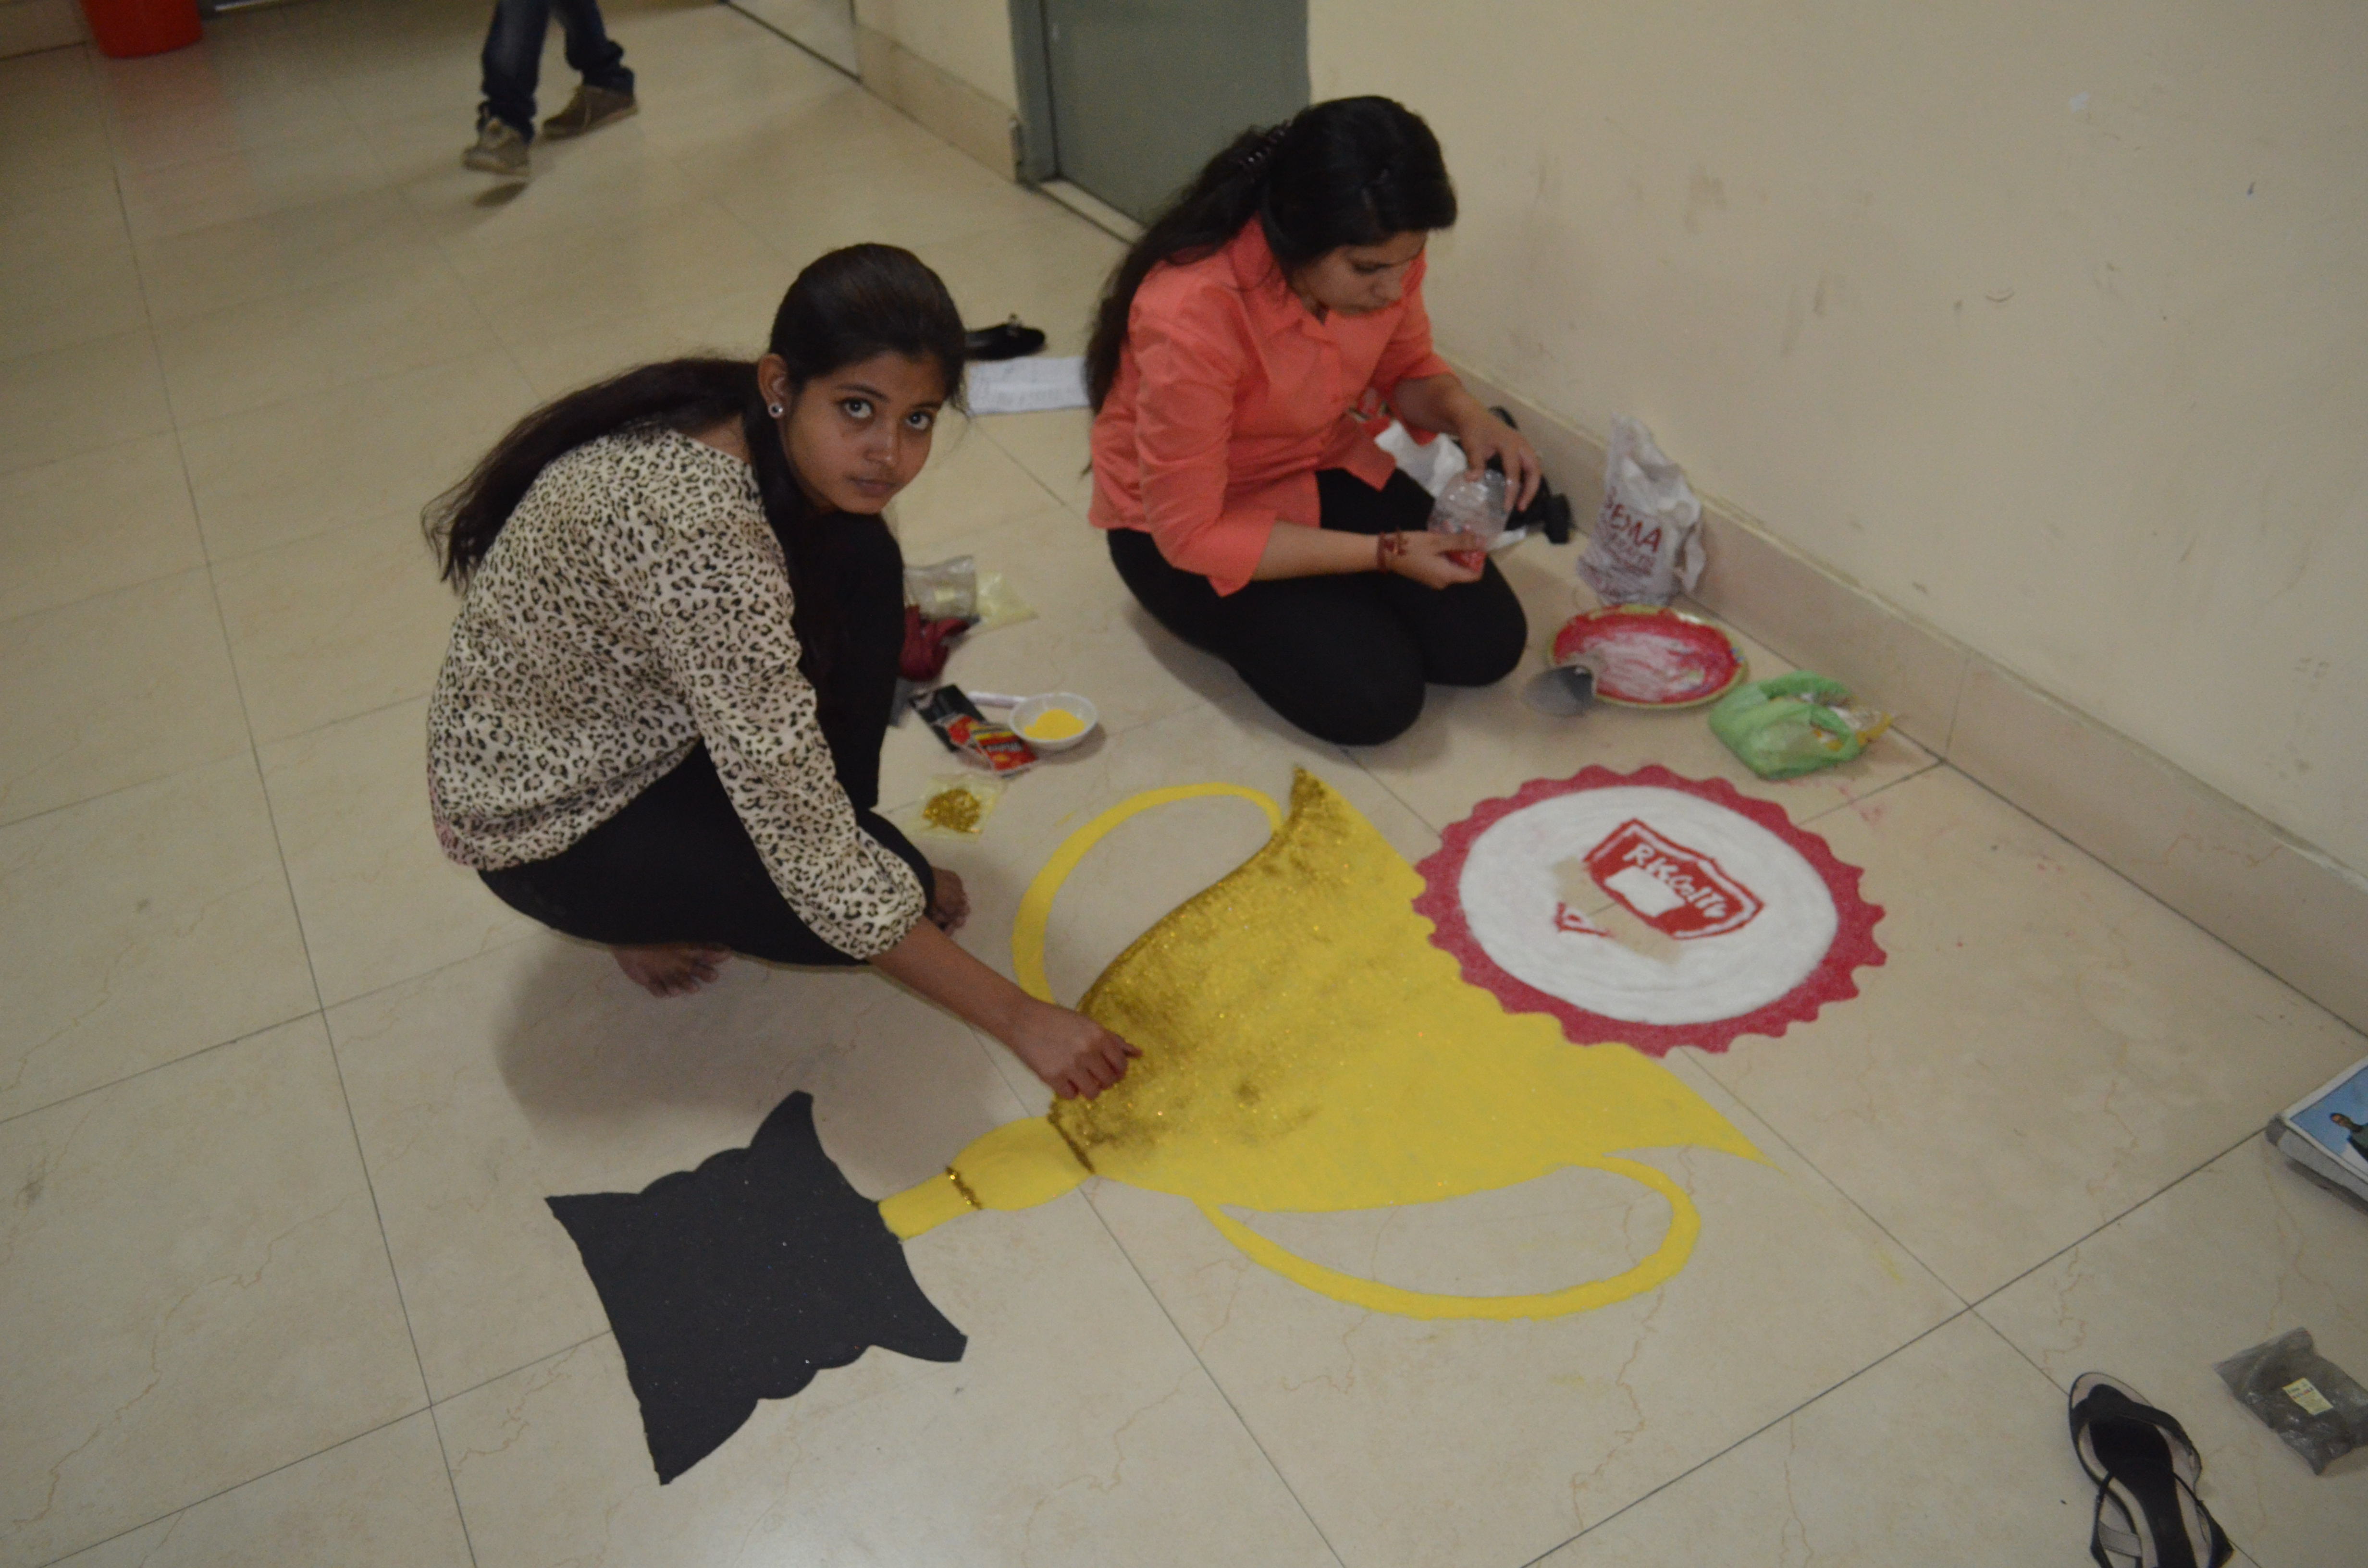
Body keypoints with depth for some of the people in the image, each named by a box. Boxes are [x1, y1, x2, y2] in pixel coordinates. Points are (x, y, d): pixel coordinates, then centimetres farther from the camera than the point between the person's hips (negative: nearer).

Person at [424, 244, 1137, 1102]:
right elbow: (811, 854, -36)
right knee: (872, 895, -21)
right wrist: (1018, 1018, -32)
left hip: (635, 714, 8)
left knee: (862, 565, -8)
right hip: (546, 820, -8)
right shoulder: (703, 532, -38)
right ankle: (648, 918, 6)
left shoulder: (743, 426, -13)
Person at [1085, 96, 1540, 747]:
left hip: (1326, 469, 6)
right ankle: (1245, 616, 8)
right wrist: (1384, 553, -28)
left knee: (1487, 645, -7)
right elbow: (1191, 533, -28)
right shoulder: (1192, 316, -35)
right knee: (1374, 698, -20)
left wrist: (1467, 415, -19)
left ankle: (1325, 600, 15)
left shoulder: (1380, 258, -16)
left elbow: (1407, 369, 6)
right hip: (1181, 523, -5)